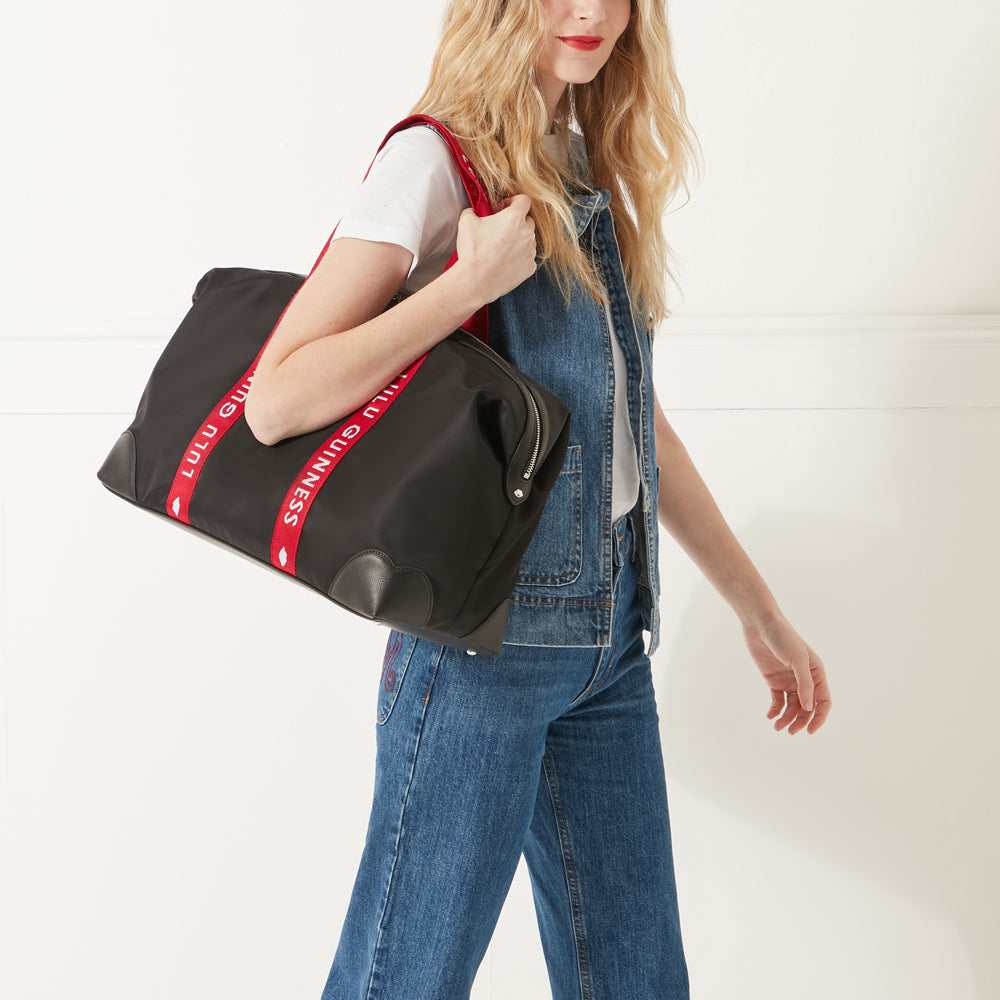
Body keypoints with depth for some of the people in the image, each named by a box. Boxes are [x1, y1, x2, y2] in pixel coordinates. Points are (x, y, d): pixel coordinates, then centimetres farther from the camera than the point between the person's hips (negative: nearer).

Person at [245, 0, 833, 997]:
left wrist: (759, 611, 21)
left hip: (610, 636, 7)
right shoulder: (435, 160, -8)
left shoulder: (596, 178, 14)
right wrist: (474, 281, -19)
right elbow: (276, 402, -17)